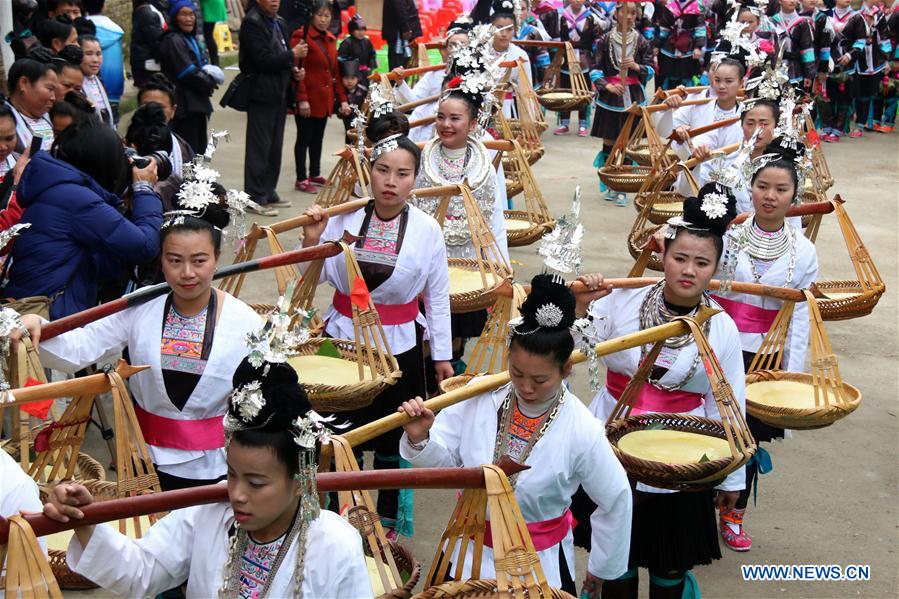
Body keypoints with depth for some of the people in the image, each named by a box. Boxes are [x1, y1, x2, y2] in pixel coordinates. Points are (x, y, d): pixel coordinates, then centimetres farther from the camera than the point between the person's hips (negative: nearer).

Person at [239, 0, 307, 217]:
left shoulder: (279, 23, 15)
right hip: (261, 94, -9)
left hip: (278, 93, 9)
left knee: (275, 147, 14)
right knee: (259, 147, -4)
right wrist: (292, 55, -15)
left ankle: (269, 193, 23)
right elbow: (262, 60, -21)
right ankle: (255, 198, 2)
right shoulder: (252, 22, -12)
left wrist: (293, 70, 5)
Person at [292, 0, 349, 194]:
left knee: (318, 137, 15)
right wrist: (302, 99, -20)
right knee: (304, 138, 0)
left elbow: (335, 71, 16)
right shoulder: (301, 36, -10)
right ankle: (301, 180, 8)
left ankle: (315, 174, 27)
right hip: (308, 98, -7)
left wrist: (342, 98, 12)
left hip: (325, 98, 7)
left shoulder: (330, 39, 12)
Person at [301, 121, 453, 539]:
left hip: (400, 347, 0)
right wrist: (311, 241, -19)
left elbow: (437, 296, 1)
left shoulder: (427, 230, -7)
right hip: (343, 339, 1)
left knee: (392, 439, 13)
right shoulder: (344, 217, -7)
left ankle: (388, 516, 36)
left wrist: (442, 356, 4)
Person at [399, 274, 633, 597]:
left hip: (539, 564, -3)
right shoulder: (481, 398, -15)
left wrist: (600, 570, 3)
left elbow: (616, 503, -8)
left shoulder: (583, 433, -21)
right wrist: (420, 440, -28)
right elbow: (443, 460, -6)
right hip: (468, 550, 3)